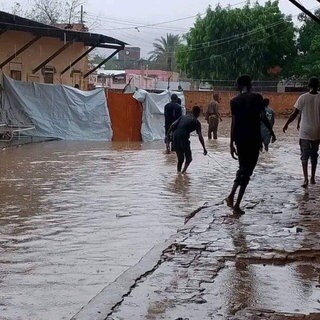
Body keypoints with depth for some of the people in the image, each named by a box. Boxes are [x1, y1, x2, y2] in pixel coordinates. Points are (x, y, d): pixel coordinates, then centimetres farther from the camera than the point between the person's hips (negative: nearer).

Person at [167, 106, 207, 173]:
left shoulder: (183, 117, 21)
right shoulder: (196, 122, 6)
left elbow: (173, 125, 11)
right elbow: (200, 136, -1)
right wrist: (204, 149, 0)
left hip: (175, 137, 6)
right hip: (183, 138, -6)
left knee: (180, 159, 19)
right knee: (189, 158, 8)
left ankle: (178, 172, 19)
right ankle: (183, 171, -11)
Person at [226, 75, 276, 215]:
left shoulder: (234, 101, 3)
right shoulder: (257, 97, -4)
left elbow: (233, 123, 0)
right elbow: (263, 117, -12)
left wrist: (232, 144, 3)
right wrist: (271, 132, 1)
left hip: (240, 139, 4)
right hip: (254, 139, -3)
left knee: (243, 168, 22)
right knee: (247, 171, 2)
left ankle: (231, 196, 10)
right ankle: (237, 205, -1)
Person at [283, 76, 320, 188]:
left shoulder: (303, 98, -9)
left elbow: (295, 114, -6)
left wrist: (286, 124, 7)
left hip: (305, 132, -2)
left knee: (305, 156, 1)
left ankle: (306, 179, -13)